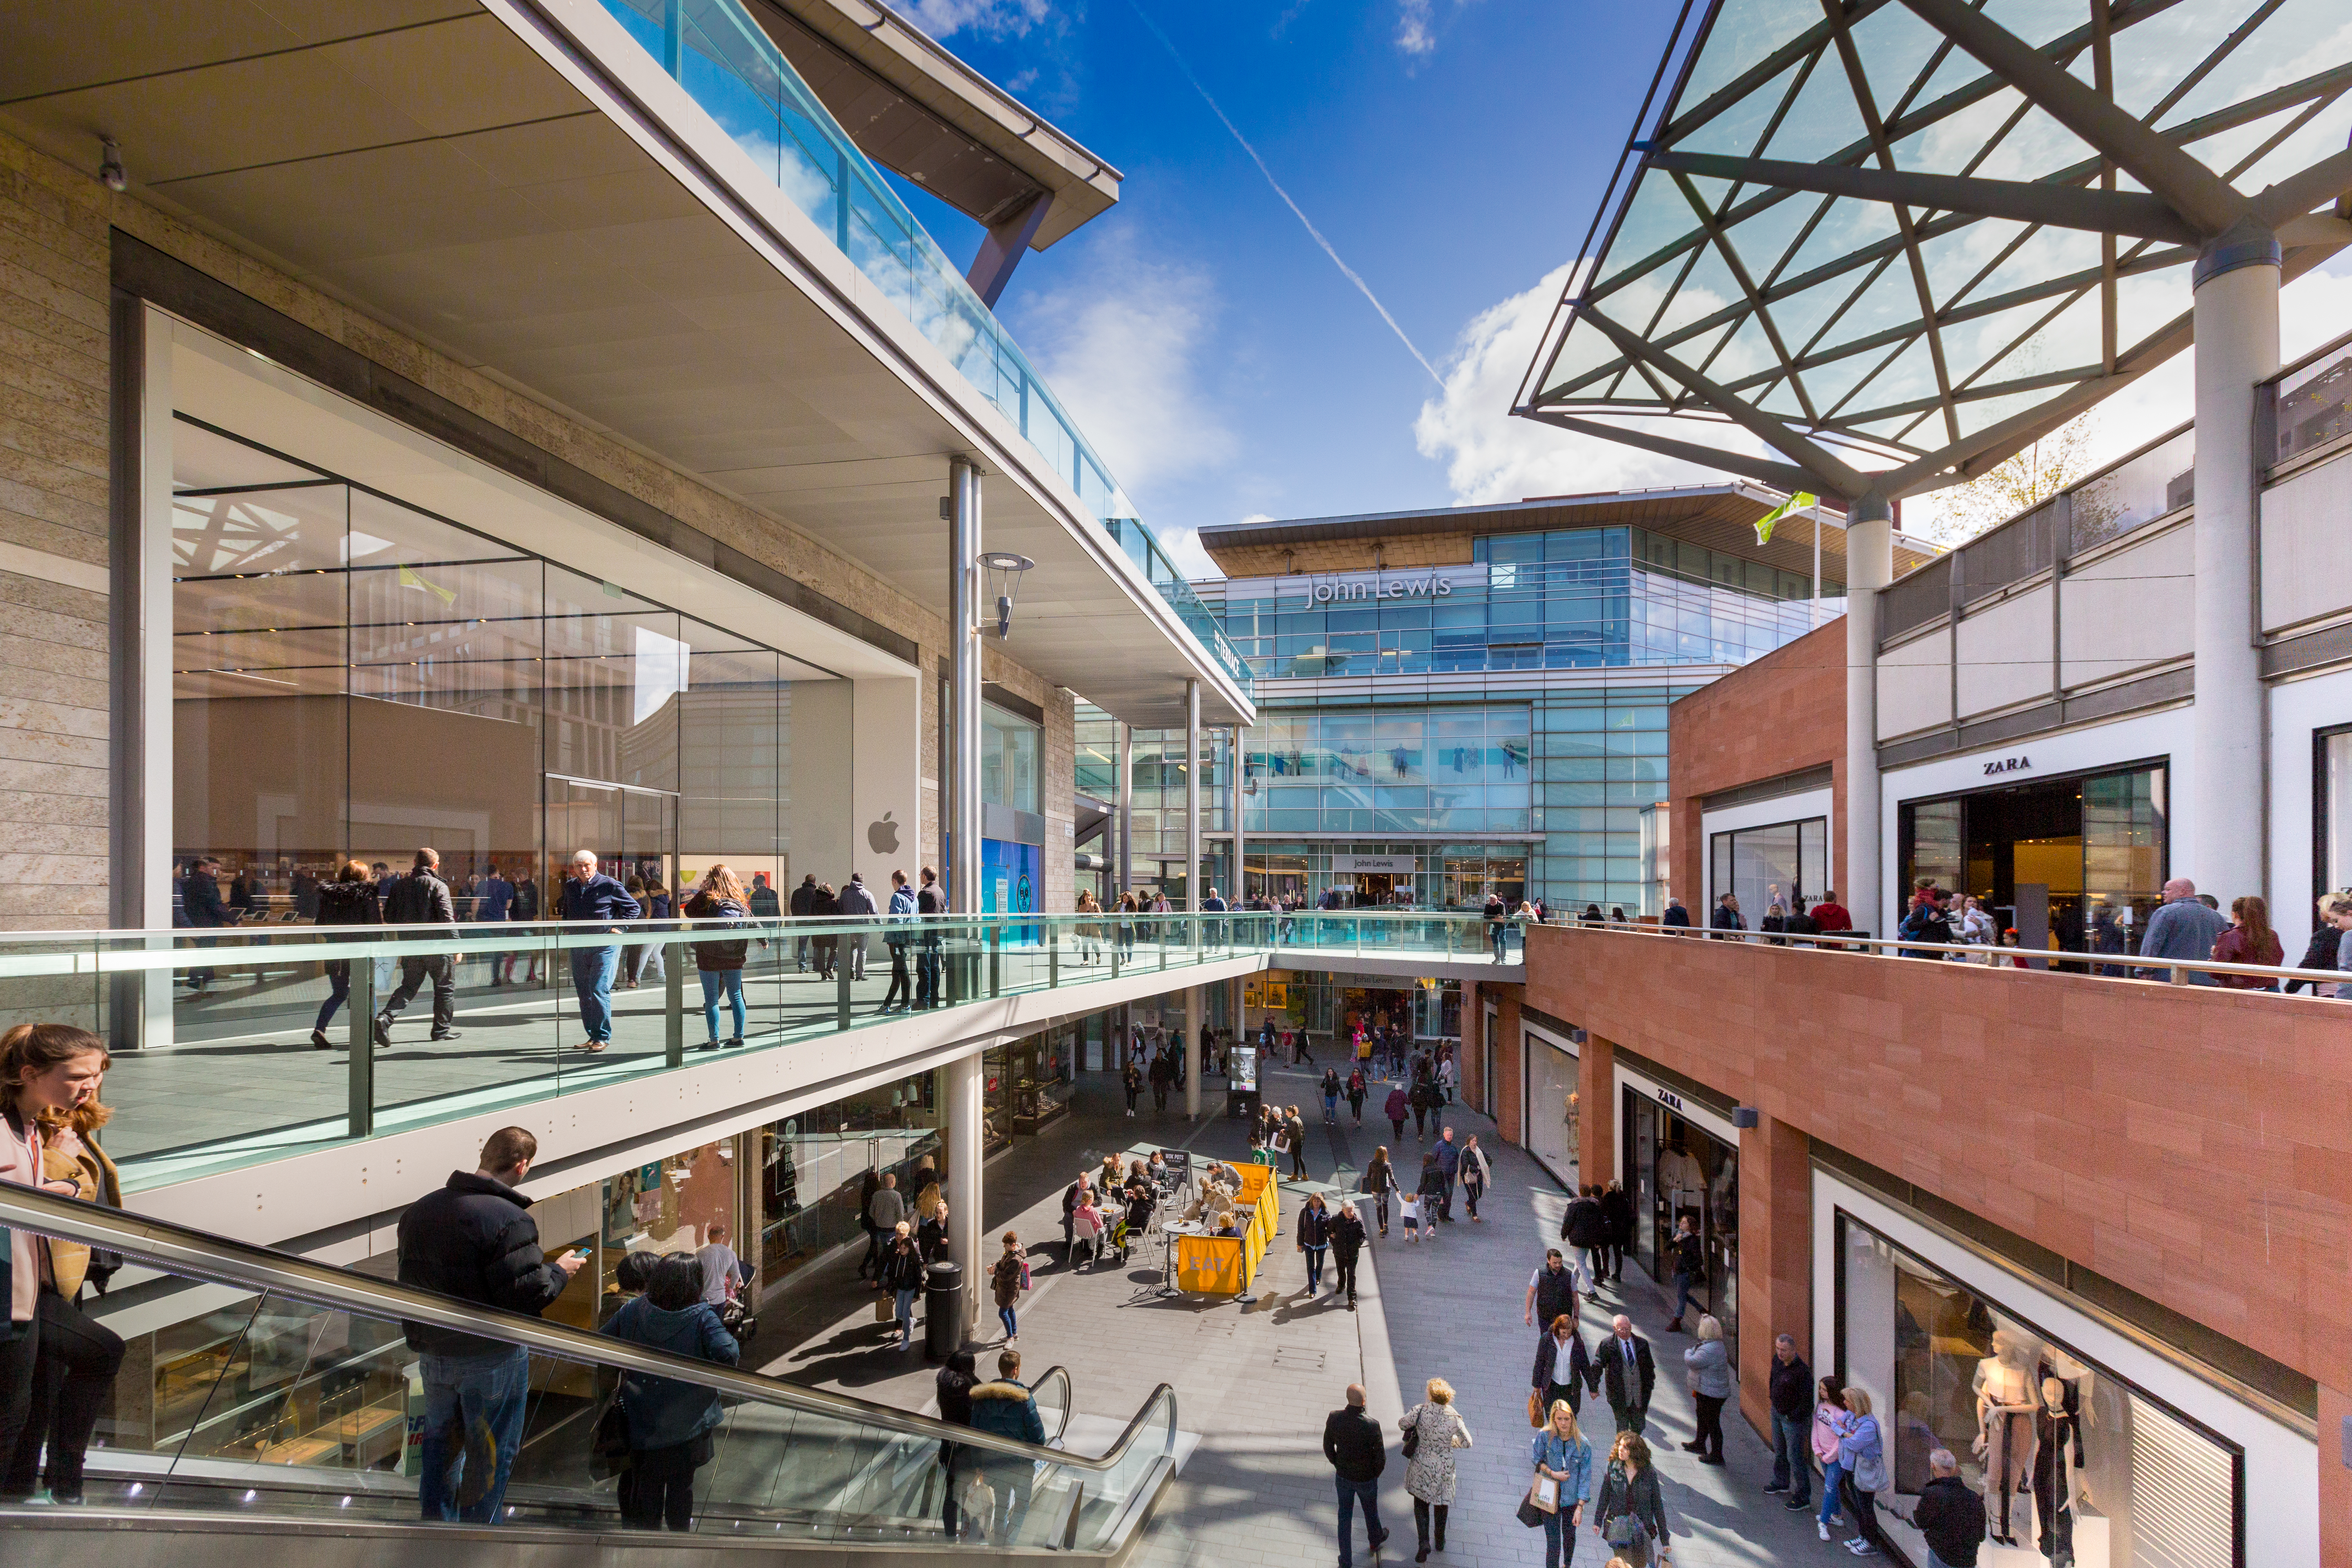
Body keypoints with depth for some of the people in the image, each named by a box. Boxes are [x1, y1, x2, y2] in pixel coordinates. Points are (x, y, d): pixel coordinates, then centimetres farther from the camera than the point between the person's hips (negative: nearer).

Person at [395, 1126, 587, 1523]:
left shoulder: (421, 1209, -1)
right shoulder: (510, 1219, -26)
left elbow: (410, 1277, 9)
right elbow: (527, 1293, -26)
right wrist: (560, 1271, -8)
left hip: (432, 1352, 7)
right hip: (491, 1359, -7)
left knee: (441, 1444, 24)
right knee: (490, 1455, 10)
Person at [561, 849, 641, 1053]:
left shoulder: (610, 886, -4)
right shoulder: (570, 887, 12)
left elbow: (634, 908, 1)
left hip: (605, 946, -6)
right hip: (579, 947, 6)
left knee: (599, 990, -11)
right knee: (584, 993, 9)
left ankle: (603, 1037, -3)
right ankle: (592, 1036, 18)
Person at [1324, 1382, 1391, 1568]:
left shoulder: (1334, 1418, -23)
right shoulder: (1372, 1425, -33)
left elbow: (1328, 1447, -7)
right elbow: (1381, 1457, -20)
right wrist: (1376, 1473, 2)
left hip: (1343, 1476, 1)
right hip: (1366, 1478, -1)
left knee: (1345, 1516, 20)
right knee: (1371, 1510, 28)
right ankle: (1374, 1540, 56)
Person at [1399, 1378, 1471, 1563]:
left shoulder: (1420, 1410, -19)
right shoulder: (1455, 1417, -18)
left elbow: (1403, 1425, -4)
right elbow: (1467, 1443, -6)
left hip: (1422, 1468, -1)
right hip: (1444, 1469, 1)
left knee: (1421, 1505, 18)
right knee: (1441, 1504, 25)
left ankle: (1424, 1543, 5)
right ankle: (1440, 1541, 41)